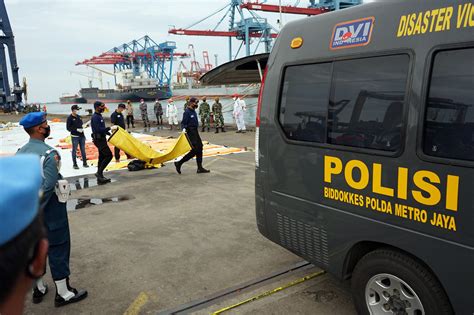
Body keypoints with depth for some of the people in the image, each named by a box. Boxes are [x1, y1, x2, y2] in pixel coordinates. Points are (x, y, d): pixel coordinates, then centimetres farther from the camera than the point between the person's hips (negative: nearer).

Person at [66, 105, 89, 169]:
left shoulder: (79, 117, 10)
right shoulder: (70, 118, -8)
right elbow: (68, 128, -11)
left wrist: (82, 129, 7)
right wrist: (77, 129, -17)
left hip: (81, 136, 5)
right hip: (75, 137, -5)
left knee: (83, 150, 10)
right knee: (74, 150, 2)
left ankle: (84, 163, 18)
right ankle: (74, 164, 11)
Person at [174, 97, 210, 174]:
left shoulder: (194, 111, 14)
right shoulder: (187, 112, -14)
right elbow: (183, 122, -17)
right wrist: (184, 128, -36)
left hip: (195, 132, 10)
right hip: (190, 132, -10)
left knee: (199, 148, 8)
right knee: (195, 150, -11)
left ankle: (200, 168, 14)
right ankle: (179, 163, -2)